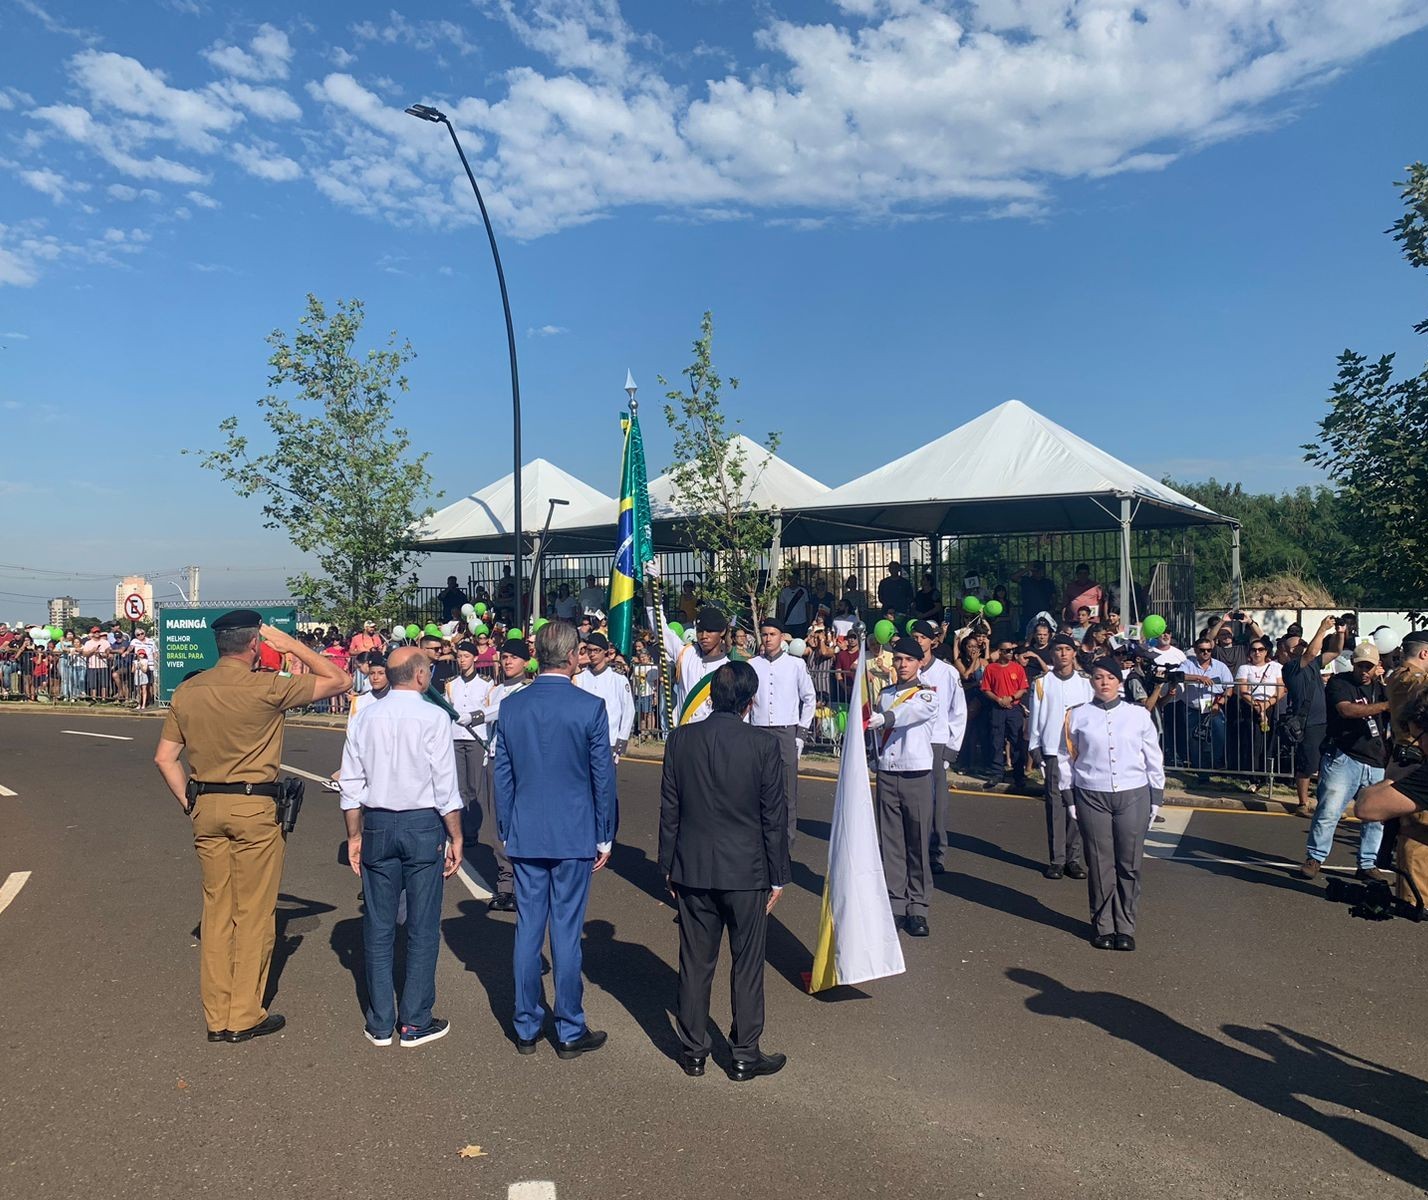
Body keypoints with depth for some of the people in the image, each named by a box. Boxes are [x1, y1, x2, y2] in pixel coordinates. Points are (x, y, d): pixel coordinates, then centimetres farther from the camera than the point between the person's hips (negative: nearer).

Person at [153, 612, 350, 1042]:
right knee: (254, 912, 5)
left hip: (206, 807, 6)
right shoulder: (265, 687, -12)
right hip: (254, 806, -6)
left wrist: (189, 803, 15)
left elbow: (165, 757, 8)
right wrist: (290, 644, -1)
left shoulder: (187, 691, 5)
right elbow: (339, 680, -5)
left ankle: (217, 1016, 20)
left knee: (216, 909, 13)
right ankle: (245, 1016, 12)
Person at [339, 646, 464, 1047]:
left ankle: (380, 1023, 20)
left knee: (378, 926, 11)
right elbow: (446, 787, -10)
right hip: (423, 825, -4)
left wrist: (355, 836, 14)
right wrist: (456, 837, -3)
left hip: (377, 826, 4)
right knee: (423, 927, 6)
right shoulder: (433, 717, -10)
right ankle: (415, 1022, 13)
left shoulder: (364, 718, 3)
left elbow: (351, 785, 5)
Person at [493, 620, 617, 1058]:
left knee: (528, 929, 11)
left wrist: (507, 831, 15)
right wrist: (605, 837, 4)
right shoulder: (590, 707, -10)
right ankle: (570, 1031, 16)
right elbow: (603, 777, -6)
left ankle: (526, 1028, 21)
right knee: (566, 931, 4)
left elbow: (502, 775, 6)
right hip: (574, 836, -3)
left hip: (525, 836, 3)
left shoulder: (510, 706, 0)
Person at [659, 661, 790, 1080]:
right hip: (746, 871, -2)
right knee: (747, 965, 10)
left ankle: (693, 1051, 24)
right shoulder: (763, 745, -12)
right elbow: (774, 816, -7)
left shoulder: (680, 740, -4)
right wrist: (778, 875, 3)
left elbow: (669, 809, 1)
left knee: (695, 963, 13)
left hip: (692, 870, 3)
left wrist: (668, 866, 11)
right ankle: (745, 1055, 19)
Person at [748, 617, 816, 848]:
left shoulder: (796, 664, 3)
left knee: (788, 788, -1)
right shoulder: (752, 666, 6)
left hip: (786, 732, -2)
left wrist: (801, 734, 3)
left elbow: (809, 699, 8)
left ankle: (788, 838, 7)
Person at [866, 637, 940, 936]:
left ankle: (917, 908, 5)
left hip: (917, 775, -3)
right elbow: (878, 728, 8)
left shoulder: (927, 696, -2)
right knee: (890, 841, 4)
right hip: (887, 774, 3)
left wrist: (879, 719, -39)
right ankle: (894, 904, 8)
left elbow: (906, 714, -22)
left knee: (918, 842, -1)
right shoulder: (884, 694, 13)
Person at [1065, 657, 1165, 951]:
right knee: (1100, 865, 4)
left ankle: (1125, 927, 15)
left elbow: (1153, 758, 9)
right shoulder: (1078, 716, 4)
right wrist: (1070, 798, 6)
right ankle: (1103, 926, 17)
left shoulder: (1138, 715, 4)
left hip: (1133, 796, 0)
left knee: (1129, 865, 3)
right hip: (1092, 797, 0)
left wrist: (1156, 798, 8)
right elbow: (1069, 757, 8)